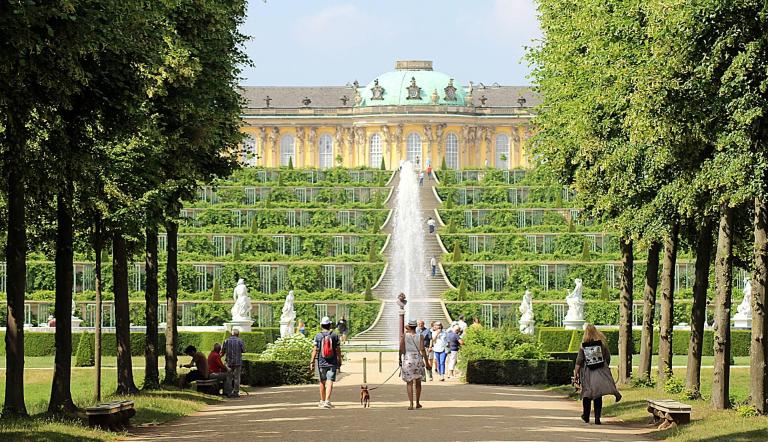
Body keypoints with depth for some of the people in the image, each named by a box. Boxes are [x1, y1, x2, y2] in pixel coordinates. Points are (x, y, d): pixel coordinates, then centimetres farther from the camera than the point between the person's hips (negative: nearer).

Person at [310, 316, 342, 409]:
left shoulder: (318, 336, -2)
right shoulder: (334, 336, -2)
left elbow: (315, 350, -5)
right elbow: (338, 350, 0)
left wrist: (312, 362, 0)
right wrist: (339, 361, 10)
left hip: (321, 363, 1)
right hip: (332, 363, -1)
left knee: (322, 382, 15)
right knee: (330, 382, -5)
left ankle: (322, 401, 25)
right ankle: (327, 401, -18)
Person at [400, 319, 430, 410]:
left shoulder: (404, 336, -2)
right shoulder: (419, 337, -1)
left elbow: (401, 349, -5)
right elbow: (422, 350, -6)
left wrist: (400, 360, 6)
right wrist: (426, 363, -3)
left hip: (407, 359, -1)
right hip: (418, 358, 1)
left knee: (409, 383, 1)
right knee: (418, 382, 16)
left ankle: (411, 404, -8)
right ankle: (418, 403, 23)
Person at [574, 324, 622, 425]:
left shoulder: (583, 345, -2)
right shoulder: (602, 343, -1)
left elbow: (579, 361, -4)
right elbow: (608, 358, 4)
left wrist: (576, 373, -1)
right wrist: (606, 367, 20)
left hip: (587, 373, 0)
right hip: (600, 372, 0)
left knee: (587, 394, 14)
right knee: (598, 396, 3)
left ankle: (586, 416, 23)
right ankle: (597, 418, -5)